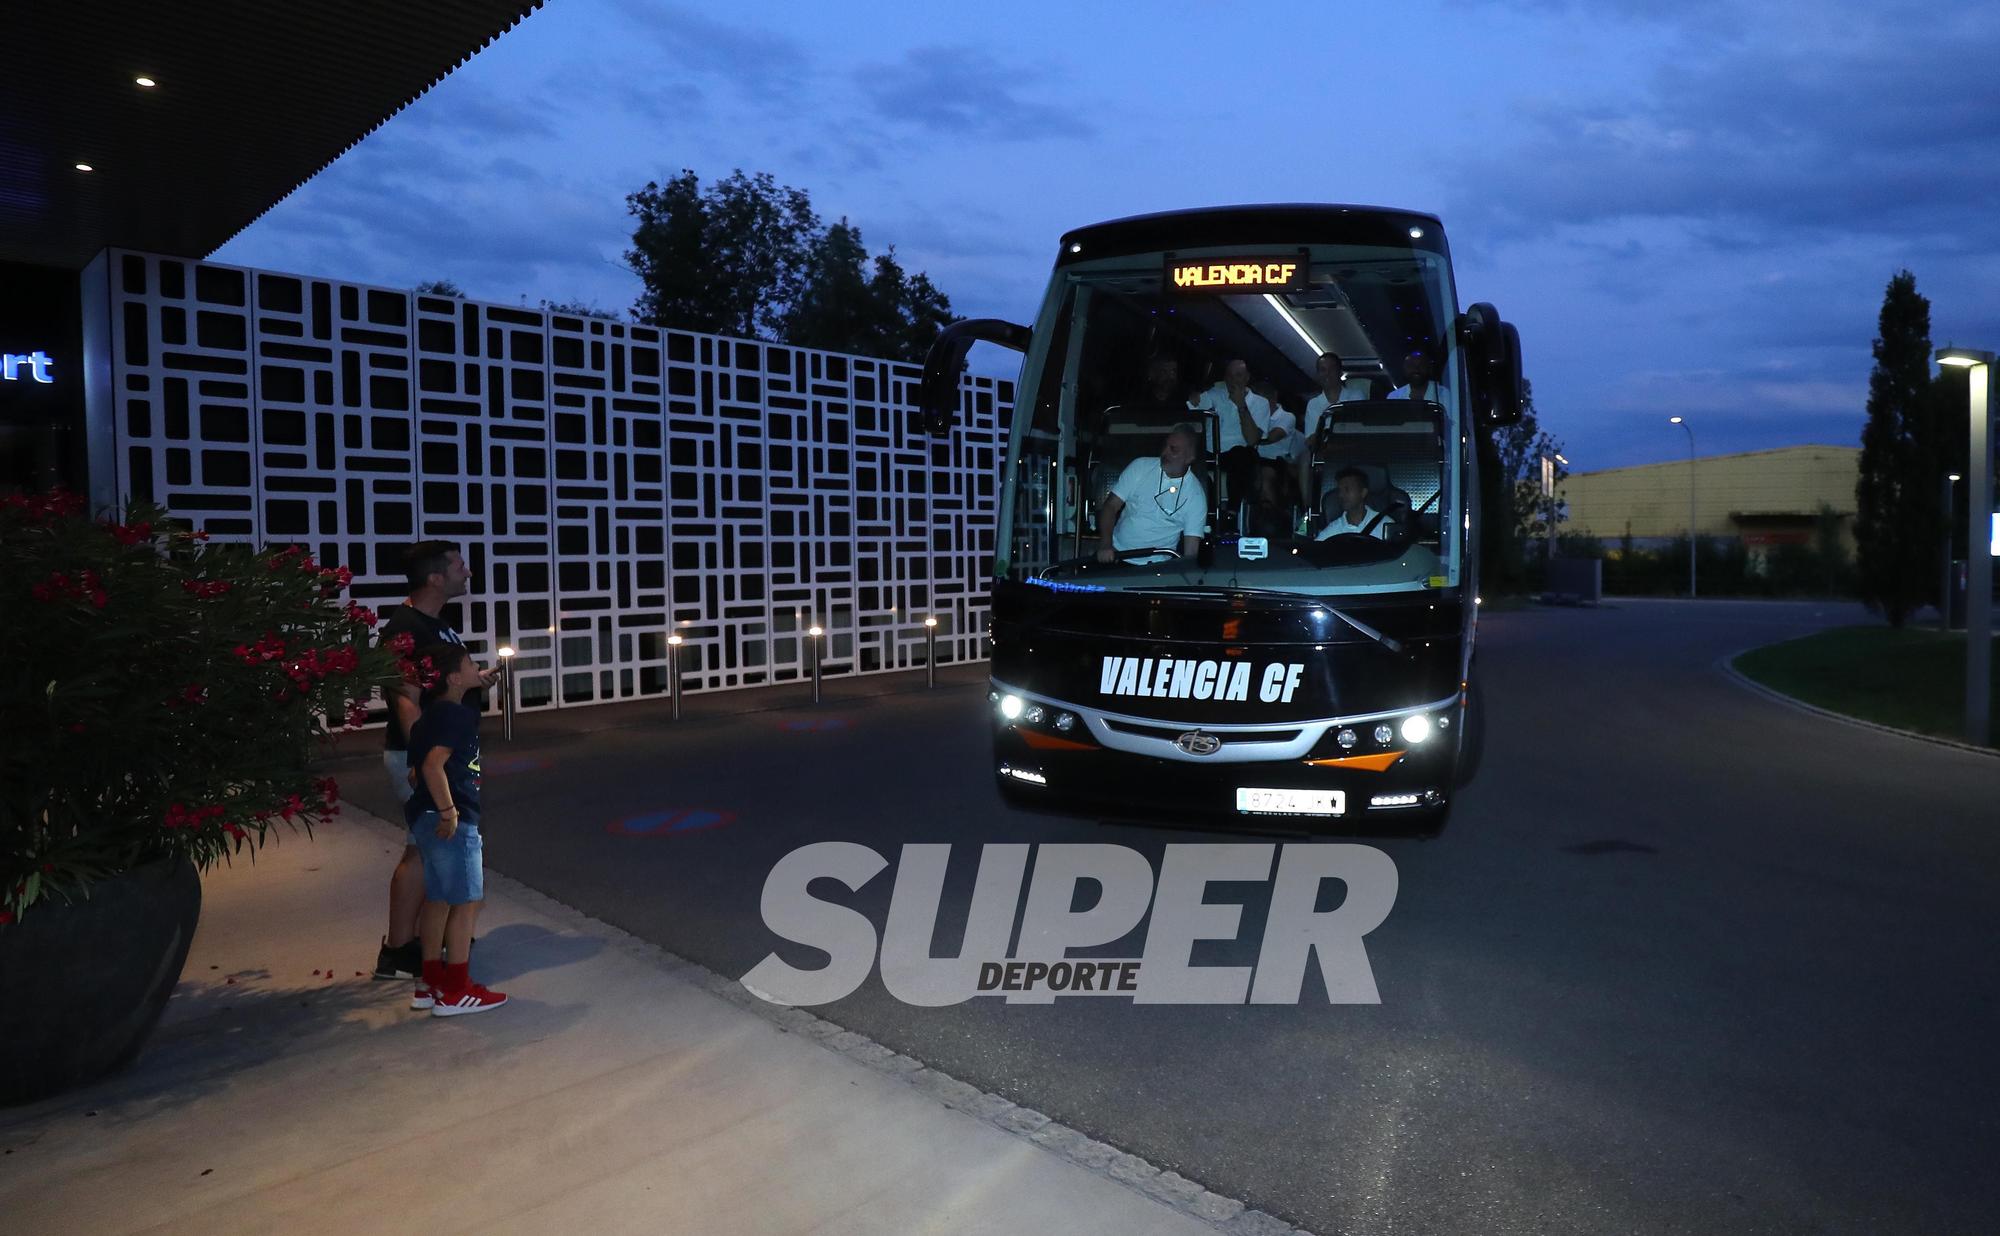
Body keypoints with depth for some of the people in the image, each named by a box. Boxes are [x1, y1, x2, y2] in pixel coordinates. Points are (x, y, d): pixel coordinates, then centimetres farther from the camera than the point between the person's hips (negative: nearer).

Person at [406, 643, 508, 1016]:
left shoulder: (435, 714, 13)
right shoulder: (454, 715, -17)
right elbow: (433, 765, -27)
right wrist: (449, 812, -24)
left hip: (429, 818, 10)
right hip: (451, 821, -10)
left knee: (438, 899, 16)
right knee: (467, 901, -2)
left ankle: (431, 982, 25)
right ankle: (456, 991, 4)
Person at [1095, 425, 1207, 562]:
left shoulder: (1196, 495, -3)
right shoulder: (1140, 467, 1)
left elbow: (1191, 548, -4)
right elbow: (1110, 506, -1)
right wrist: (1105, 545, -15)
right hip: (1117, 552, 1)